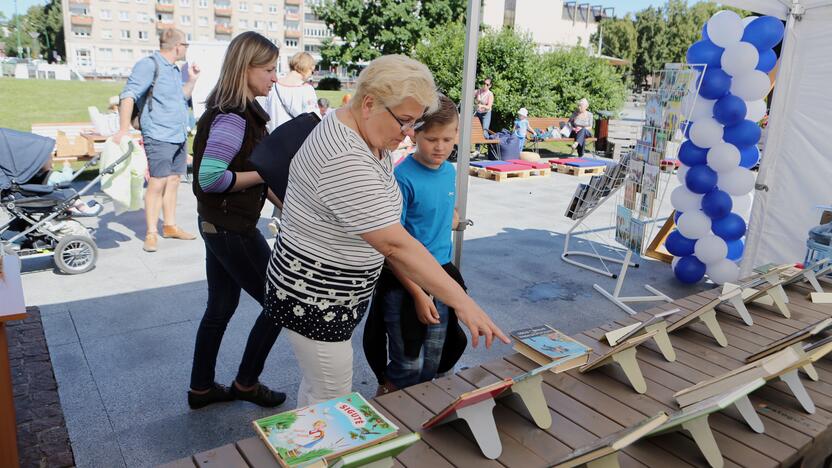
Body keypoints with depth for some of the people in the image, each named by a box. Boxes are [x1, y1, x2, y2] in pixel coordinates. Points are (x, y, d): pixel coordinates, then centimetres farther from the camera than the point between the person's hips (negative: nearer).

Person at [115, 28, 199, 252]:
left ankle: (170, 226, 23)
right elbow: (128, 96, -17)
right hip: (159, 137, -8)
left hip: (179, 137, 8)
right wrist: (124, 129, -27)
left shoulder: (175, 69, 17)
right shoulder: (148, 65, -9)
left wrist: (192, 79, 16)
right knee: (157, 184, -7)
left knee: (173, 182, 12)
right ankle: (151, 234, 0)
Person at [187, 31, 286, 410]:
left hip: (219, 225, 9)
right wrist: (264, 173, -18)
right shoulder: (232, 118, -21)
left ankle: (201, 388, 35)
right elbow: (210, 178, -27)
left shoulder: (240, 112, 9)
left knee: (220, 308, 19)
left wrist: (279, 198, 8)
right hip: (232, 229, -9)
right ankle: (246, 383, 23)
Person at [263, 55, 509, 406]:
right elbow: (396, 245, -34)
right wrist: (462, 302, -32)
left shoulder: (369, 135, 2)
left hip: (338, 294, 10)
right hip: (313, 299, -9)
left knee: (317, 383, 24)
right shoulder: (345, 160, -30)